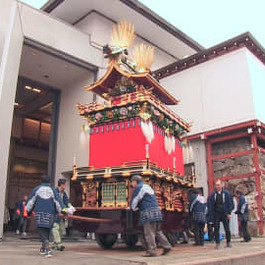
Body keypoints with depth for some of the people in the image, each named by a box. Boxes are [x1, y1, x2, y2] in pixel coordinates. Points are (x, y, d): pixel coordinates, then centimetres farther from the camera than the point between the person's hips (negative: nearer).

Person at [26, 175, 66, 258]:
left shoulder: (37, 189, 6)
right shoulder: (52, 190, 5)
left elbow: (31, 201, 9)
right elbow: (58, 201, -2)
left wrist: (28, 211, 17)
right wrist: (62, 210, -2)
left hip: (39, 213, -1)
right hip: (50, 213, 1)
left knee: (42, 230, -3)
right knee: (47, 230, 15)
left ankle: (48, 250, -19)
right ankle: (43, 249, 26)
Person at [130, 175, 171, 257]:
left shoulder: (139, 188, -5)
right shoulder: (147, 187, 24)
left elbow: (134, 201, -4)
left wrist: (133, 208, 16)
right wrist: (134, 207, 30)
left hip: (148, 213, -9)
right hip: (156, 210, 9)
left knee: (149, 233, -5)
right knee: (157, 231, 15)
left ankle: (151, 251, -3)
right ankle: (166, 246, 13)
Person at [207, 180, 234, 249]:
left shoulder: (226, 194, 1)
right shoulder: (213, 195, 5)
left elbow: (230, 203, 2)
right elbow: (210, 205, 6)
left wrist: (229, 213, -5)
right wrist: (211, 214, -2)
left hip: (224, 214, -1)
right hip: (216, 214, 1)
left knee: (227, 229, 4)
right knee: (216, 229, 0)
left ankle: (228, 242, 18)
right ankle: (217, 243, 6)